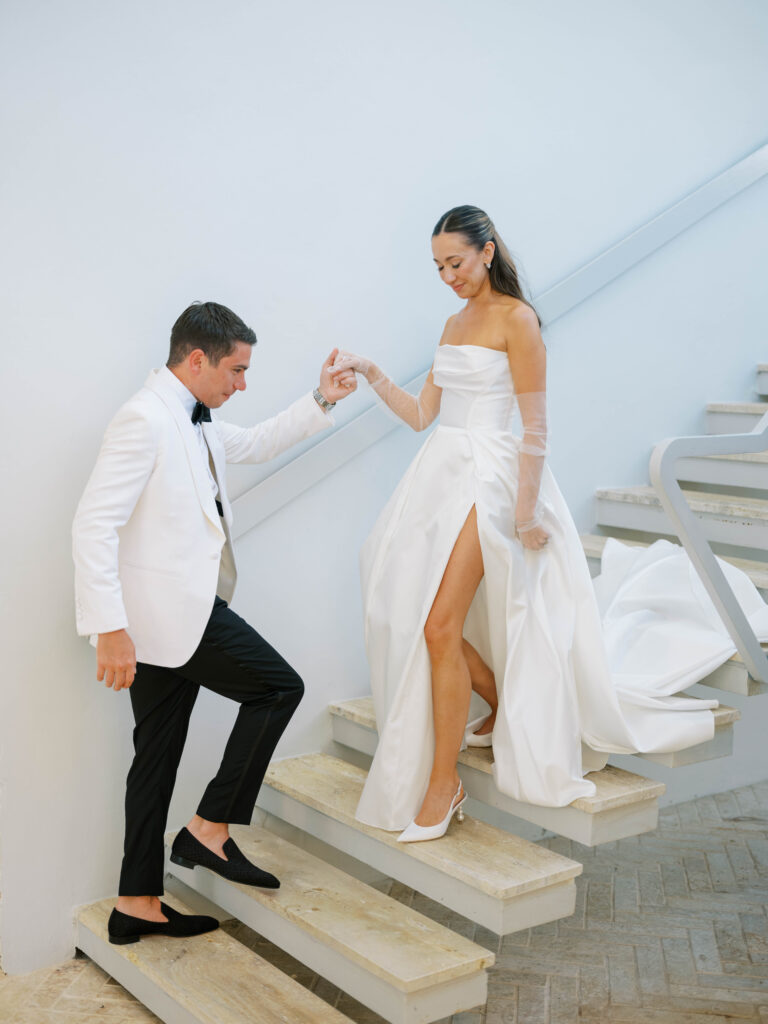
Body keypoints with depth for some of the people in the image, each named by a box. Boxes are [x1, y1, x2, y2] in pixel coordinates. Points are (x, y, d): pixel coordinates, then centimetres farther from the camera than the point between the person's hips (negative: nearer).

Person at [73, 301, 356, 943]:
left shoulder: (197, 422, 16)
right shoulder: (145, 418, -15)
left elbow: (258, 444, 35)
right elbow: (94, 525, -21)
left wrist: (322, 400, 25)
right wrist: (110, 629, -26)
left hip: (181, 609, 10)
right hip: (166, 608, -10)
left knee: (158, 752, 11)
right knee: (278, 687, -4)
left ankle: (138, 903, 20)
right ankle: (211, 829, 3)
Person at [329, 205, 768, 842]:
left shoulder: (517, 319, -7)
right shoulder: (455, 324, 17)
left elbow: (534, 427, -11)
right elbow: (422, 414, 17)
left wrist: (526, 513, -15)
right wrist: (370, 374, 6)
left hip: (489, 478, -8)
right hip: (440, 473, 8)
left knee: (440, 624, -15)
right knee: (412, 610, 5)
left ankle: (444, 783, -3)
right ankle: (502, 709, 28)